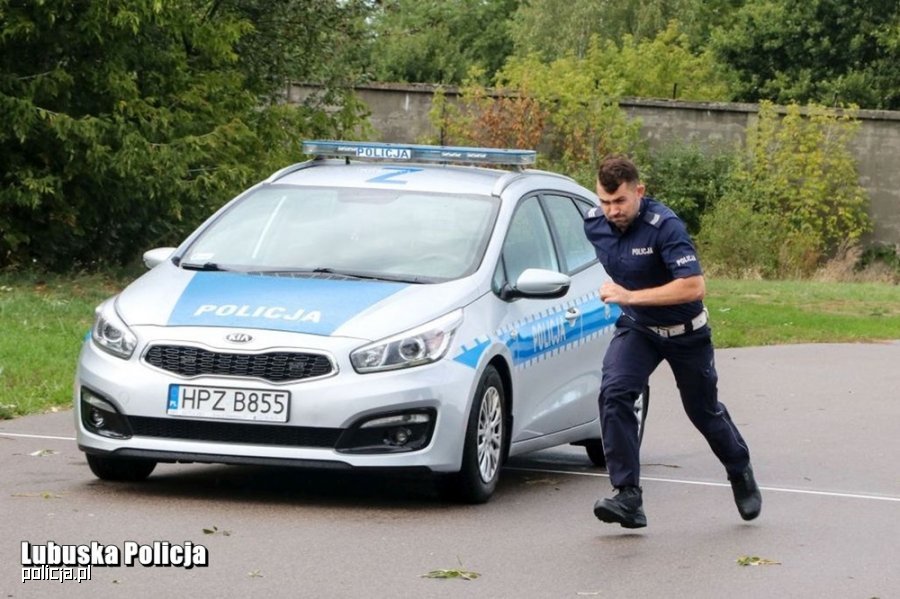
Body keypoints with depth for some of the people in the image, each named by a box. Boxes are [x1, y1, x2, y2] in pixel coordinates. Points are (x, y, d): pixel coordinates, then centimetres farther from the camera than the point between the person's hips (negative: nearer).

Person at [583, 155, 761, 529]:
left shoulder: (664, 226, -30)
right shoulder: (593, 223, -10)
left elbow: (695, 287, -36)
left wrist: (631, 296, -37)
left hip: (685, 331, -4)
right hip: (636, 329, 4)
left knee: (704, 411, 13)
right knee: (614, 393, -22)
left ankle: (741, 473, 44)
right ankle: (628, 497, -23)